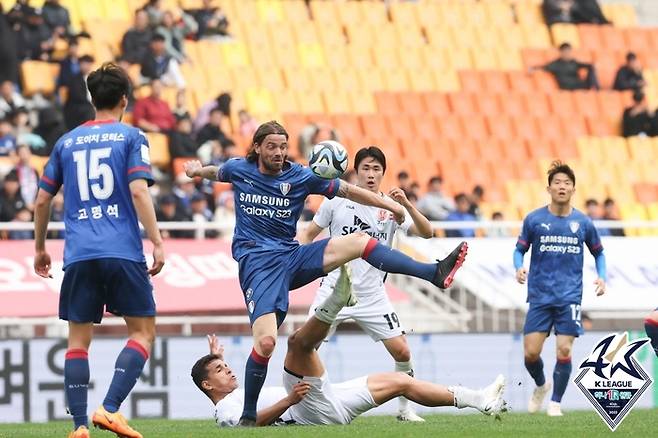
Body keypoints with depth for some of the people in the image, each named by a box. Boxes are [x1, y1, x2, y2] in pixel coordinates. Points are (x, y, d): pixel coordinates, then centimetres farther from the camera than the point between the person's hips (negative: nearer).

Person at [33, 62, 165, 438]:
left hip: (79, 255, 3)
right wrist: (157, 243, -9)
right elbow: (138, 191, -10)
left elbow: (42, 200, 17)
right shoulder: (131, 138, 3)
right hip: (123, 252, -3)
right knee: (143, 332, 4)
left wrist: (40, 247, 30)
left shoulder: (67, 142, 15)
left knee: (79, 338, 7)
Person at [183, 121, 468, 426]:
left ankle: (434, 273, -19)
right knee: (266, 341, -22)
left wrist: (388, 204, 0)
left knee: (358, 241, -16)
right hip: (257, 264, -2)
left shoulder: (300, 176, 3)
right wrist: (198, 170, 9)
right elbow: (217, 173, 30)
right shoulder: (238, 169, 5)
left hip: (292, 258, 2)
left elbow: (346, 190, 6)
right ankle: (248, 416, -7)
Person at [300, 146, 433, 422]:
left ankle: (405, 409, 11)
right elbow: (310, 234, 10)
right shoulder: (337, 201, 0)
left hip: (372, 296, 1)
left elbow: (426, 233, -10)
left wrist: (406, 205, -25)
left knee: (402, 351, -6)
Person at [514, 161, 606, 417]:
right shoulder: (534, 219, 0)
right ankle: (541, 386, 28)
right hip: (540, 297, 0)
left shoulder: (583, 222, 3)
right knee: (531, 352, -4)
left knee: (564, 350, -9)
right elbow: (519, 249, 9)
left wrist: (601, 277, 0)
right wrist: (519, 268, -12)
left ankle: (556, 402, 10)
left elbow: (598, 252, 16)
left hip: (569, 297, 0)